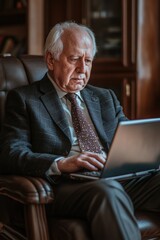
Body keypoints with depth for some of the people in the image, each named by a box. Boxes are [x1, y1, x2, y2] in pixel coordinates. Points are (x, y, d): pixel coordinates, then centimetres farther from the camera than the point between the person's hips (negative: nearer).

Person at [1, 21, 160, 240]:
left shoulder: (106, 98, 27)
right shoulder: (24, 99, 10)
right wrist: (61, 164, -21)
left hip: (122, 179, 5)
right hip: (68, 185, -4)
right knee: (109, 192, -39)